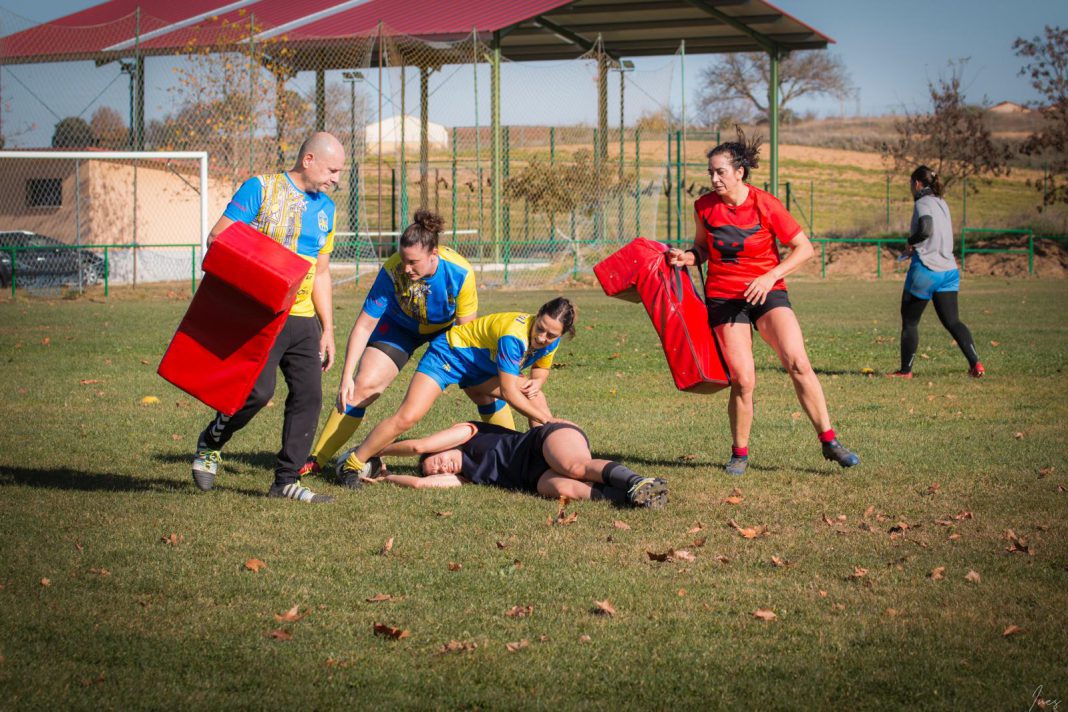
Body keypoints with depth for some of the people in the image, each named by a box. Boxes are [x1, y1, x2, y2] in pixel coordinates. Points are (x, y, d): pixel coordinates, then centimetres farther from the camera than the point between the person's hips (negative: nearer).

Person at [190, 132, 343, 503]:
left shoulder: (325, 208, 16)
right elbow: (217, 239, -8)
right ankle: (209, 445, 11)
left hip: (303, 319, 7)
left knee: (309, 395, -1)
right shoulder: (260, 188, -4)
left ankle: (286, 480, 10)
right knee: (258, 389, -17)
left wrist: (327, 329, 18)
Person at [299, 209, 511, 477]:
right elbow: (364, 325, -27)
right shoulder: (392, 271, -34)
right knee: (362, 387, -14)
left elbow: (466, 328, -20)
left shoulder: (460, 273, -33)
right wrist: (346, 376, -30)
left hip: (448, 328, 1)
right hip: (400, 326, -1)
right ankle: (316, 460, -4)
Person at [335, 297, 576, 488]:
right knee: (406, 418, -23)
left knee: (535, 398, -4)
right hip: (448, 355, -8)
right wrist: (547, 420, -25)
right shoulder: (514, 335, -36)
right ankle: (352, 463, -7)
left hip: (481, 370, 8)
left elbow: (542, 367, 11)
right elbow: (508, 392, -33)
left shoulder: (550, 339, -12)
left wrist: (537, 381, -14)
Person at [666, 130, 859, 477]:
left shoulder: (765, 204, -8)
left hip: (767, 292, -1)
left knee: (798, 364, -17)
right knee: (743, 380, -8)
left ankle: (829, 441, -8)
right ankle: (739, 453, 11)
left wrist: (771, 277, -16)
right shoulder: (705, 207, 0)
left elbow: (804, 248, -5)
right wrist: (686, 257, -5)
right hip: (724, 297, 1)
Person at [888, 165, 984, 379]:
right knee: (951, 321, 6)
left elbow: (925, 229, -26)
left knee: (909, 321, 7)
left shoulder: (923, 203, -10)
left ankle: (905, 370, 12)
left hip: (925, 269, -7)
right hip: (948, 270, 7)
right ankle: (975, 363, -9)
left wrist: (911, 242, -8)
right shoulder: (942, 204, 15)